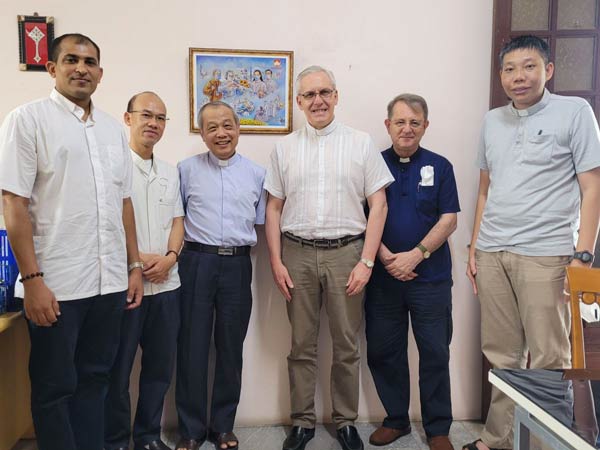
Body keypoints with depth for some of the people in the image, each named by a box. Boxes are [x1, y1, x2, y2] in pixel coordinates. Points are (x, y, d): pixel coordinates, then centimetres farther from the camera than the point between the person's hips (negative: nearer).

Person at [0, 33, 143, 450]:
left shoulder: (113, 128, 13)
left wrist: (134, 265, 11)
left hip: (110, 281, 5)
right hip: (55, 284, -5)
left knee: (94, 380, 15)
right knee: (55, 388, 8)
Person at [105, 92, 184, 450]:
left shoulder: (171, 172, 14)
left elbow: (177, 221, 13)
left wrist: (169, 258, -5)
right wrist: (136, 260, -15)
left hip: (167, 284, 6)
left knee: (161, 366, 12)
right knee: (117, 369, 5)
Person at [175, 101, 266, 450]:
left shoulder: (256, 173, 9)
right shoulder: (187, 169, 5)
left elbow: (260, 222, 13)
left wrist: (241, 244, 2)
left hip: (237, 264, 2)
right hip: (197, 262, -1)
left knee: (231, 347, 9)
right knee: (193, 345, 2)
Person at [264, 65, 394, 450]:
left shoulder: (361, 143, 3)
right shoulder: (285, 148, 8)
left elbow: (378, 204, 0)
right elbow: (274, 208, 8)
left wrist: (366, 261, -7)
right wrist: (276, 262, 1)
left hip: (346, 251, -1)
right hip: (298, 253, 2)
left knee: (347, 346, 8)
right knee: (302, 345, 10)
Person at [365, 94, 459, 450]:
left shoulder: (439, 167, 3)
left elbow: (449, 221, -2)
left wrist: (415, 255, -13)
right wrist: (385, 257, -11)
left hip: (431, 277, -1)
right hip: (383, 276, 2)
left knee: (435, 353, 5)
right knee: (383, 351, 9)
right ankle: (396, 419, 28)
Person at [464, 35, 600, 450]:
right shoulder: (492, 120, 14)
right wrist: (474, 248, 13)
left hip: (545, 254, -4)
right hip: (491, 254, 5)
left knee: (548, 361, 2)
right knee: (502, 355, 12)